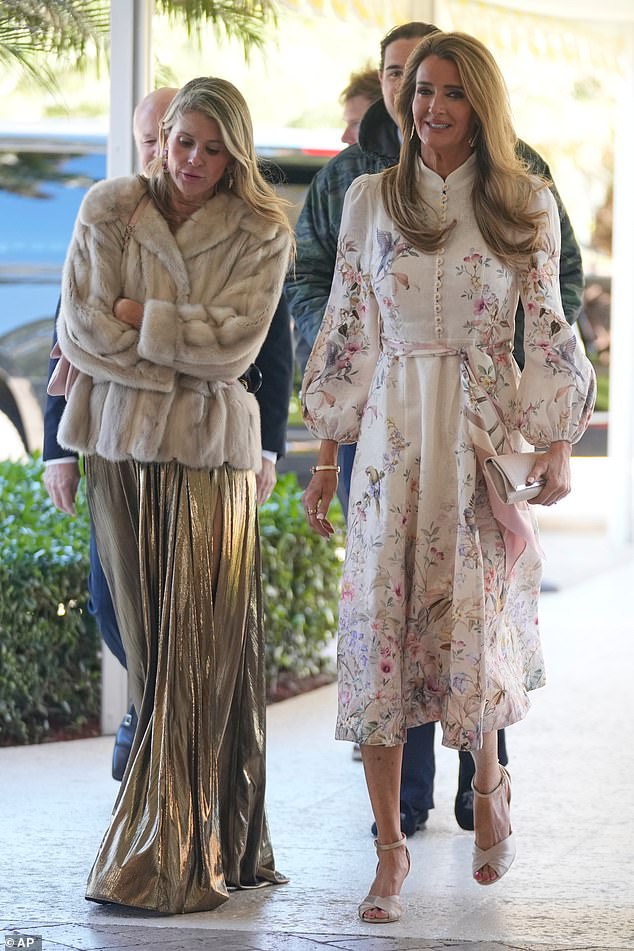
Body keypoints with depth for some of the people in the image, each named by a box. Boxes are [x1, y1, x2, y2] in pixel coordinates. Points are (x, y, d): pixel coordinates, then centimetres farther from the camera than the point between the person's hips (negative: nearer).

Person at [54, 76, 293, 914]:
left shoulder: (262, 234, 4)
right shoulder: (108, 212, 6)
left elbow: (236, 343, -8)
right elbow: (81, 331, -2)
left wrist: (139, 319, -6)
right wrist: (181, 361, -5)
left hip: (212, 452, -1)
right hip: (122, 445, 1)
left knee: (207, 652, -4)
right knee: (148, 648, 3)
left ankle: (185, 855, 1)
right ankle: (174, 844, 9)